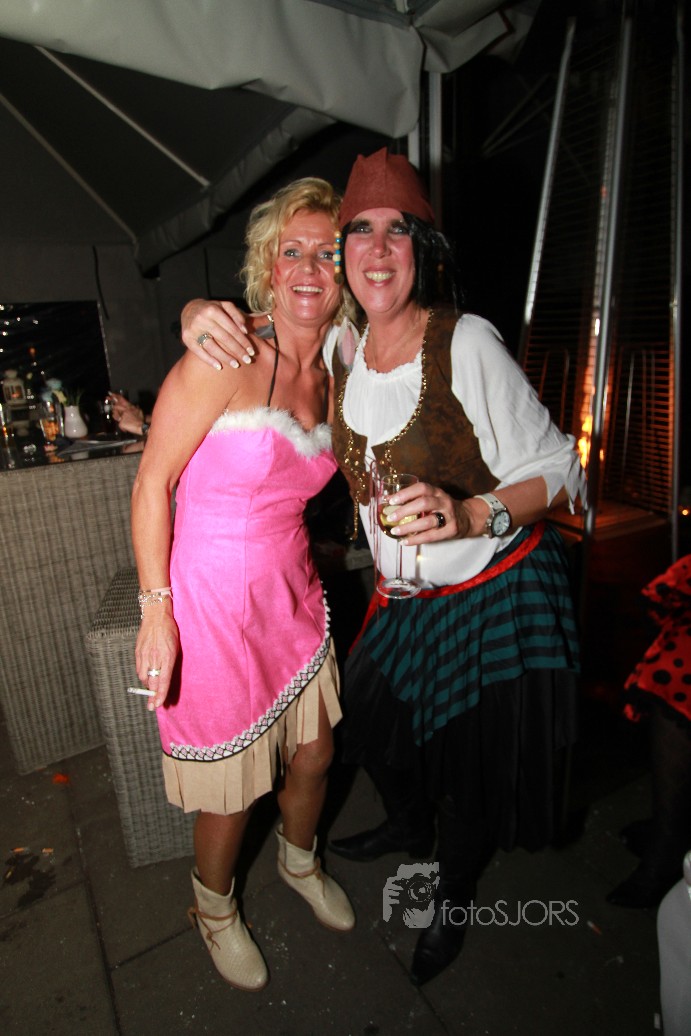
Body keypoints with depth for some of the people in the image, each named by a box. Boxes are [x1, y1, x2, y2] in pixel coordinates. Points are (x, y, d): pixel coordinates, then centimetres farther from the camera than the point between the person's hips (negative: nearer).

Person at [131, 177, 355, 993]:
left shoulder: (332, 372, 4)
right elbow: (153, 482, -15)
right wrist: (157, 611, -16)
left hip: (290, 590, 6)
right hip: (208, 597, -6)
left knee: (314, 754, 21)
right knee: (232, 789, 13)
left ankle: (299, 862, 56)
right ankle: (214, 908, 48)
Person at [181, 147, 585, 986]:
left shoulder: (467, 343, -22)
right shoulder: (340, 348, -5)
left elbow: (560, 472, -18)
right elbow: (234, 320, 10)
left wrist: (472, 515, -36)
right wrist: (200, 312, -13)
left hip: (498, 594, -5)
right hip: (408, 597, 6)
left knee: (475, 766, 12)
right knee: (377, 723, 23)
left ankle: (454, 900, 48)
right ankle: (408, 828, 60)